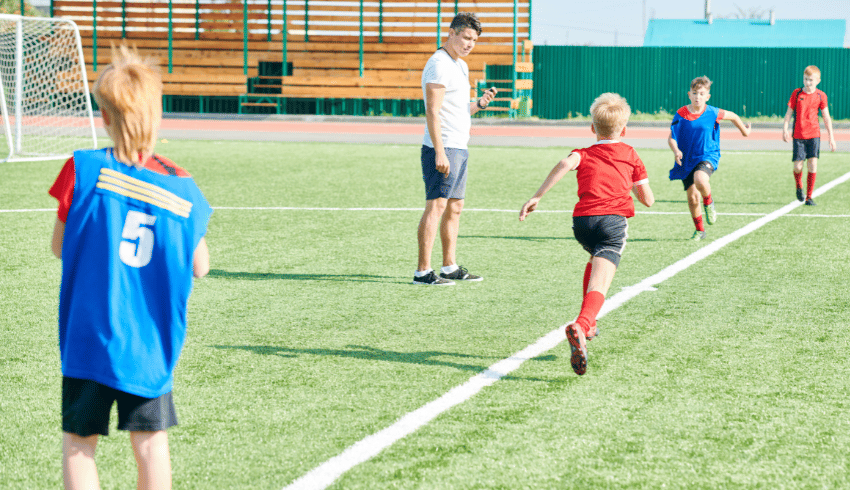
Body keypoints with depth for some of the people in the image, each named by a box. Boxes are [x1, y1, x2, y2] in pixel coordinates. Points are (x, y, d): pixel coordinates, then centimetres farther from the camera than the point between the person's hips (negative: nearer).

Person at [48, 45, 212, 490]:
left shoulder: (84, 170, -9)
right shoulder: (180, 186, -3)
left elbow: (59, 247, 2)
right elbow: (200, 267, 5)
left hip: (87, 337, -1)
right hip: (150, 344, 2)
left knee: (78, 442, 7)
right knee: (150, 442, 9)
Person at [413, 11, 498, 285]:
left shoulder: (461, 66, 19)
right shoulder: (439, 65, -12)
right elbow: (433, 112, -18)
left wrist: (480, 103, 5)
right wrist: (440, 152, -24)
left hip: (459, 148, 10)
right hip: (443, 149, -10)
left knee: (454, 208, 12)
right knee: (436, 206, -12)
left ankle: (450, 267, 18)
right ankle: (423, 271, -12)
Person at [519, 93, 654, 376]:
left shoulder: (585, 155, 20)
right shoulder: (631, 156, 22)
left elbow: (565, 164, -6)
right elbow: (648, 200, 20)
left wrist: (536, 197, -9)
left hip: (582, 220, 3)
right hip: (613, 221, -3)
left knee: (595, 261, 36)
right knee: (599, 283, -17)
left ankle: (588, 323, 33)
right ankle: (580, 325, -46)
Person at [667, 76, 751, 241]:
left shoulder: (712, 113, -5)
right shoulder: (680, 114, -5)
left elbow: (733, 116, 13)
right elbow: (671, 138, -4)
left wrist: (745, 131, 26)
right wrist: (676, 150, -24)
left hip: (707, 156, -2)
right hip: (687, 160, 2)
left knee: (700, 180, -34)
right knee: (692, 197, 2)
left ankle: (709, 203, -1)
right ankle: (699, 230, 23)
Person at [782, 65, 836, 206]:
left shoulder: (820, 96, 2)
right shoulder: (797, 93, 1)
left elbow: (826, 117, 7)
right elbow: (789, 112, 3)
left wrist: (831, 137, 6)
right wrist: (784, 129, -9)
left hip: (814, 135, 0)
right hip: (798, 135, 0)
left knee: (812, 165, -9)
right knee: (798, 166, -4)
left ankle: (809, 197, 0)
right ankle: (799, 186, 30)